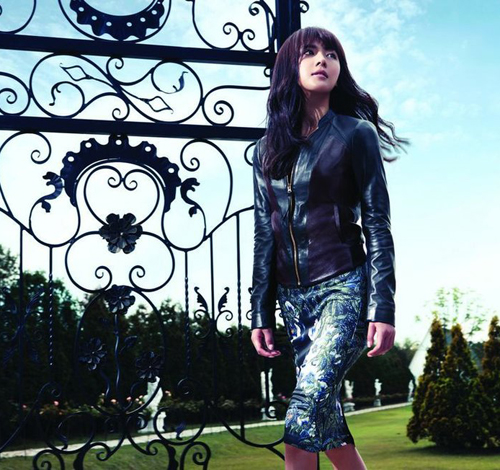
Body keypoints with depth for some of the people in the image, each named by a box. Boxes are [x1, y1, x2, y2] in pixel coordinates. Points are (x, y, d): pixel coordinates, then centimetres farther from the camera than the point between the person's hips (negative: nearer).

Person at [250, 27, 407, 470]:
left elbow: (377, 226, -5)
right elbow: (265, 236, 12)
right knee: (325, 417, 7)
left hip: (343, 288, -5)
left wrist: (382, 308, -13)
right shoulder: (269, 148, 12)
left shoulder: (356, 134, 0)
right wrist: (261, 315, 8)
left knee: (304, 416, -16)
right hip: (293, 297, 5)